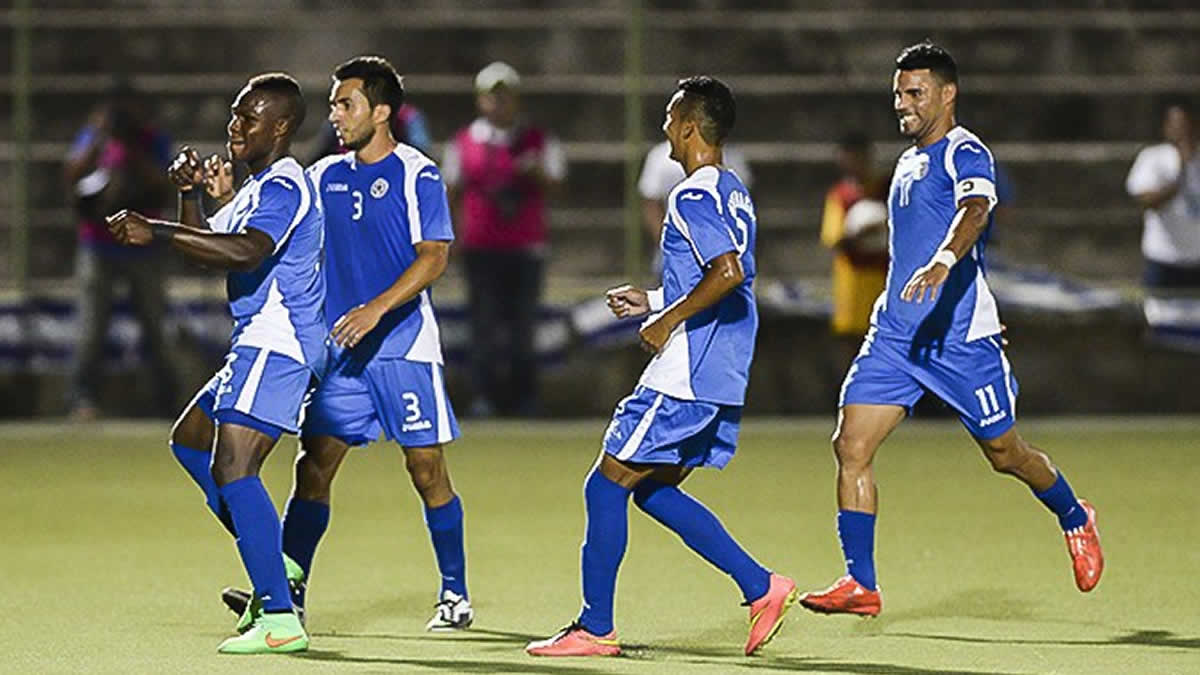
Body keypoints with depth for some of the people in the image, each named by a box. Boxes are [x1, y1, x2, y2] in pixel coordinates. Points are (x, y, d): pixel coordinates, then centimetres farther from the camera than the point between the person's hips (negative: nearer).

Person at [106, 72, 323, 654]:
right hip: (257, 344, 12)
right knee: (189, 441, 22)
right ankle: (271, 571, 20)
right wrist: (191, 196, 10)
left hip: (276, 344, -12)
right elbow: (207, 247, 27)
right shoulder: (257, 186, 19)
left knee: (232, 469, -20)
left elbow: (246, 252, -33)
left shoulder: (283, 187, -15)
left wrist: (157, 232, -34)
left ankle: (281, 620, -24)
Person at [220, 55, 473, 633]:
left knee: (427, 469, -2)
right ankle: (286, 595, -2)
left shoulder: (417, 175, -5)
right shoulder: (324, 176, 12)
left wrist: (376, 309, -23)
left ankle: (455, 596, 11)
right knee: (314, 465, -3)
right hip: (339, 351, 5)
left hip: (403, 349, -5)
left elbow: (434, 257, -13)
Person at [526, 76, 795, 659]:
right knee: (654, 490, 16)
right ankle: (761, 587, 10)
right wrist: (652, 300, 22)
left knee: (607, 486, -2)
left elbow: (728, 271, -28)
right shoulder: (734, 193, 16)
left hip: (683, 379, -10)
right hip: (721, 379, 10)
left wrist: (667, 320, -19)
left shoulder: (692, 197, -15)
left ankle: (594, 628, 1)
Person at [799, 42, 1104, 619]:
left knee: (1004, 453, 6)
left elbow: (975, 211, -31)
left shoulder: (964, 153, -10)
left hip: (958, 335, -7)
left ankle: (1075, 519, 36)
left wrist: (943, 263, -49)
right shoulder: (908, 163, 17)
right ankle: (861, 584, -7)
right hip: (895, 333, 7)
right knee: (851, 446, -9)